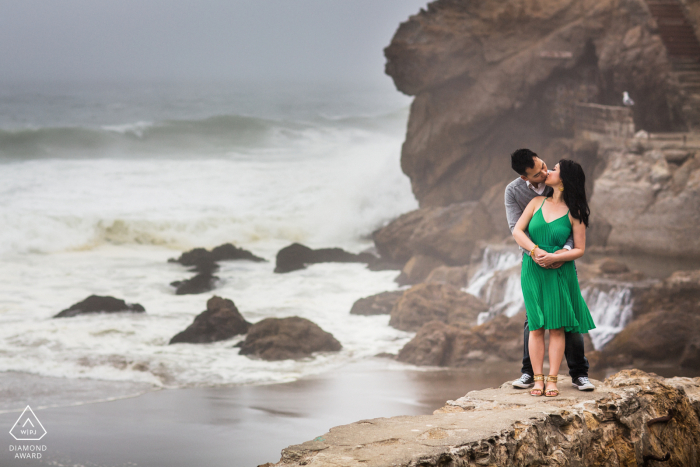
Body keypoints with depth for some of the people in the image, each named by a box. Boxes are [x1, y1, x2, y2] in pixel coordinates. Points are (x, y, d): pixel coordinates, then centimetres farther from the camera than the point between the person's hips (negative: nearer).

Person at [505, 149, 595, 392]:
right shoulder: (513, 191, -10)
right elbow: (517, 227, -17)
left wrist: (567, 248, -29)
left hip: (562, 257, 0)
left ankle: (578, 374, 3)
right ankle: (529, 372, 7)